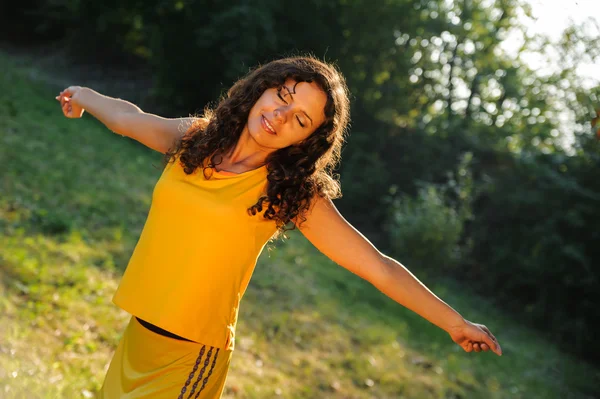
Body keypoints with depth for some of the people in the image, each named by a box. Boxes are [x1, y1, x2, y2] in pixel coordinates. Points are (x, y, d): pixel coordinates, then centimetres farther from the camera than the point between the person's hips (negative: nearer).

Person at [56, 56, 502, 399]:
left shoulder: (292, 193, -11)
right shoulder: (193, 136, 0)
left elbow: (379, 268, -9)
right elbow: (127, 117, 21)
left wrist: (455, 322, -7)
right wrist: (85, 95, 38)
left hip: (188, 360, -5)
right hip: (136, 333, 5)